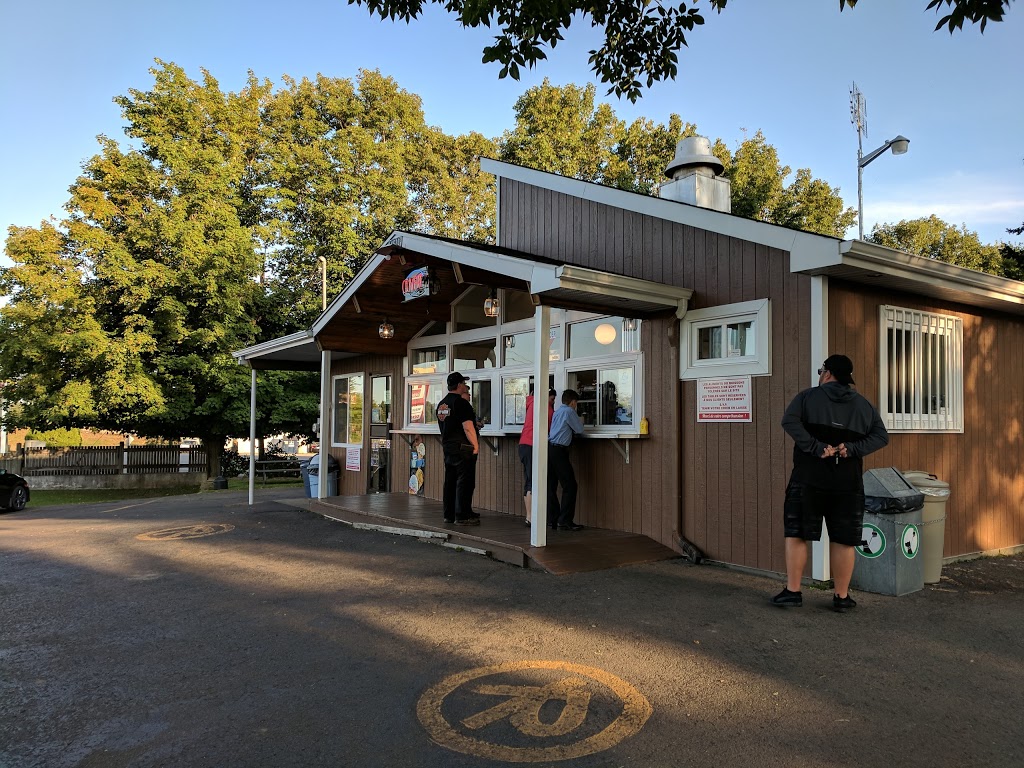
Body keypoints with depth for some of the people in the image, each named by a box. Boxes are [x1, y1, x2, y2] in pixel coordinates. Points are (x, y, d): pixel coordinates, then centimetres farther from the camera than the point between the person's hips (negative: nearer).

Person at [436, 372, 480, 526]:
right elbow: (467, 427, -18)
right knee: (464, 482, -4)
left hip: (447, 447, 9)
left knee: (450, 481, 12)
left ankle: (449, 514, 18)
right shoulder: (461, 403, -14)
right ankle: (462, 516, -2)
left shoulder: (441, 404, 14)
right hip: (463, 448, -9)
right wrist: (475, 445, -12)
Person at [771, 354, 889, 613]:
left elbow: (789, 420, -15)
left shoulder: (808, 396, 2)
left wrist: (815, 448, -16)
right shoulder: (864, 405, 13)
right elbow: (881, 436, 4)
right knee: (843, 541, 8)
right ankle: (842, 597, 14)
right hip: (847, 483, 3)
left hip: (808, 480, -3)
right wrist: (852, 449, -7)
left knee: (796, 535, 4)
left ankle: (792, 591, 5)